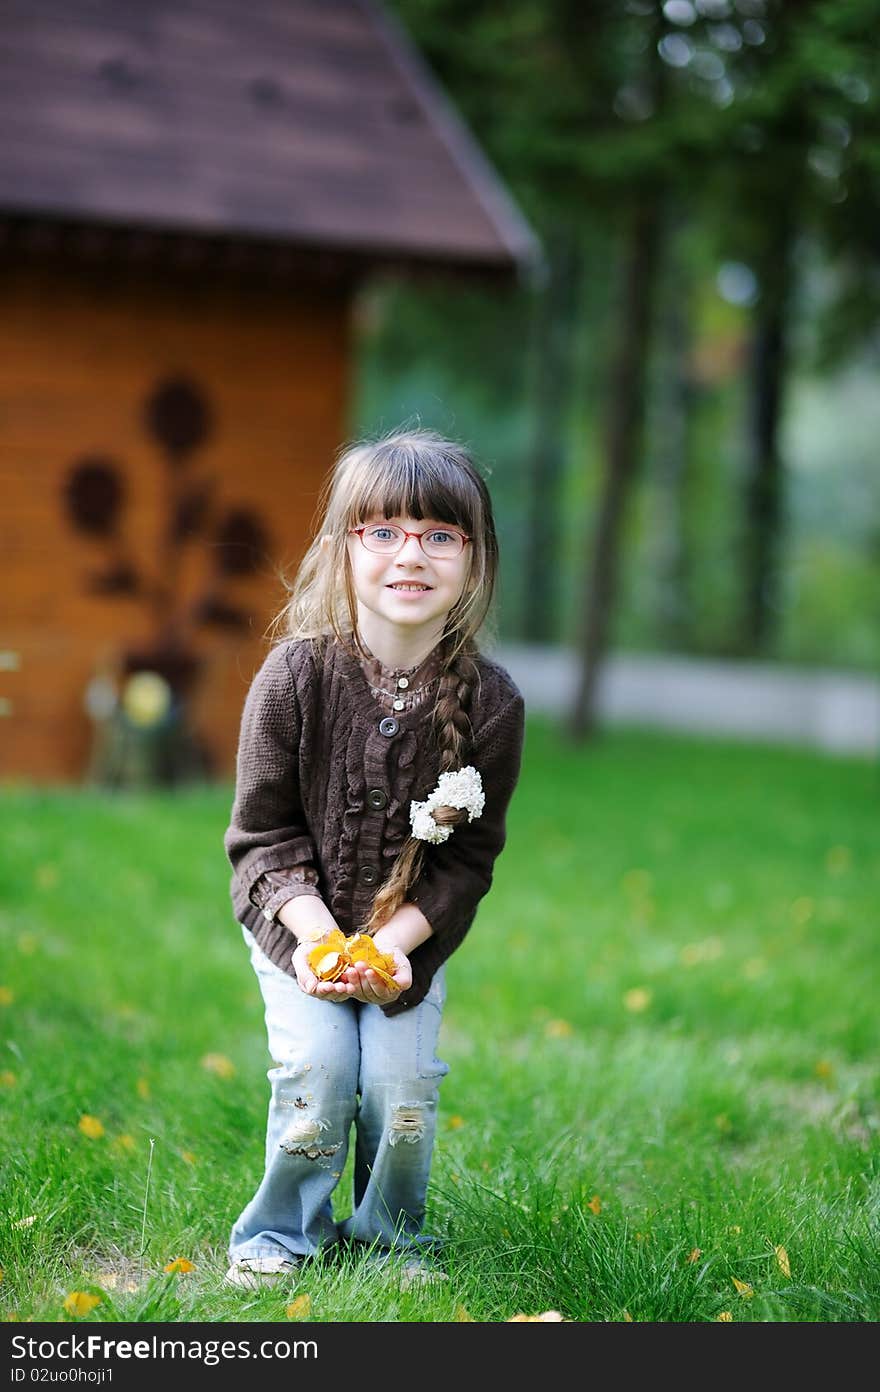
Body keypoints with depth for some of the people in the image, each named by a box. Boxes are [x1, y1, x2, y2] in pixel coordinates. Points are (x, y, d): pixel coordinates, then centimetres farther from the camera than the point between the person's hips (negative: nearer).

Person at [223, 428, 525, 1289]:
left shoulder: (490, 701, -16)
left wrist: (397, 941, -22)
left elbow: (470, 856, -9)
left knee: (402, 1082, -10)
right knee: (317, 1067, -15)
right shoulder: (295, 675, -19)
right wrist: (315, 934, -24)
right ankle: (284, 1232, 10)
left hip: (414, 928, 1)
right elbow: (263, 830, -12)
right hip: (298, 915, -1)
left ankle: (390, 1235, 18)